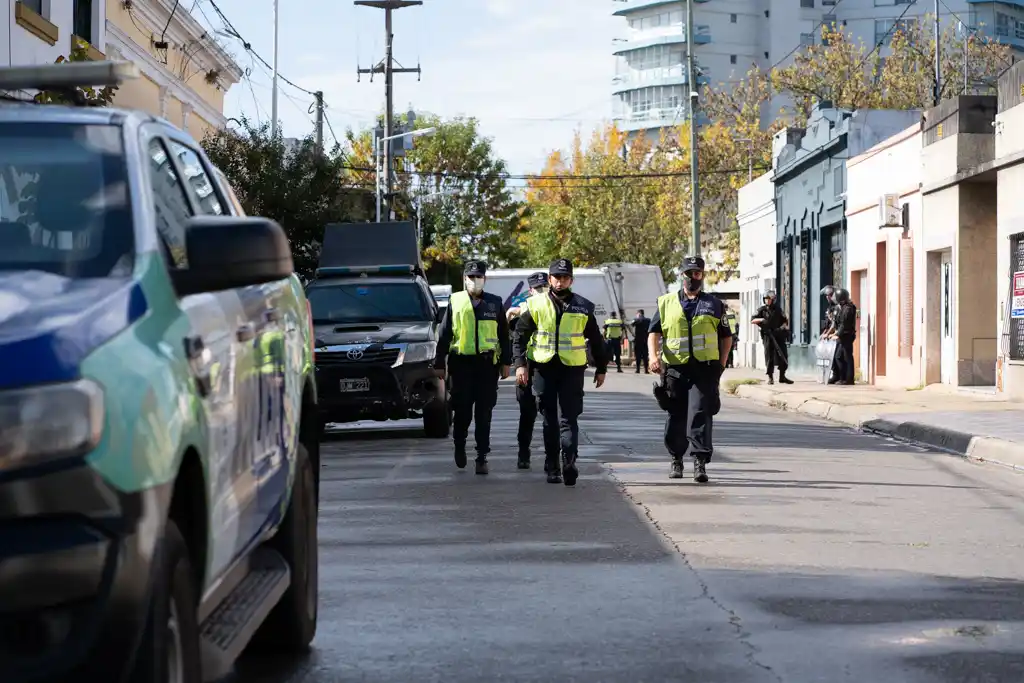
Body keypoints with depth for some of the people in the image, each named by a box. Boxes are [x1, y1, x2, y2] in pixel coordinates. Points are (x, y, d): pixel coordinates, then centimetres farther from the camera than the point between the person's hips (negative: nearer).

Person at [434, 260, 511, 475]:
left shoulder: (495, 303, 9)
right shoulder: (455, 301, 5)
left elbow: (503, 334, 12)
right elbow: (444, 334, 7)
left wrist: (505, 362, 7)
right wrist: (439, 363, 3)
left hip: (487, 364, 1)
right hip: (461, 363, -1)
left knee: (484, 414, 1)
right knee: (463, 410, 1)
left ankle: (482, 457, 5)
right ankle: (459, 445, 27)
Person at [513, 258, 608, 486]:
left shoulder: (583, 307, 5)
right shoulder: (536, 305, 4)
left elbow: (596, 339, 13)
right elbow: (520, 336, 5)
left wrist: (601, 368, 13)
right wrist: (520, 364, -5)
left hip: (572, 368, -1)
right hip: (544, 368, 1)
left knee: (568, 418, -9)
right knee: (549, 420, 8)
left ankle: (568, 463, -17)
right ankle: (552, 468, 14)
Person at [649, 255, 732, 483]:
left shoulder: (714, 304, 11)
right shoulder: (666, 303, 11)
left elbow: (726, 336, 16)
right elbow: (654, 332, 8)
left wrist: (721, 363, 4)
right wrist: (654, 356, -10)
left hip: (705, 370, -2)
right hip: (675, 369, 2)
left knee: (700, 414, -13)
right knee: (676, 416, 8)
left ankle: (700, 462, -17)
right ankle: (676, 460, 24)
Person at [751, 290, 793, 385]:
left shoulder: (778, 309, 10)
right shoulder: (762, 310, 4)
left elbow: (785, 320, 14)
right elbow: (753, 320, -3)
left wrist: (784, 326, -6)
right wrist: (762, 320, -19)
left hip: (779, 335, 2)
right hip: (768, 336, -2)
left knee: (783, 356, 1)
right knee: (769, 357, -4)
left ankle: (782, 377, 11)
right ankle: (770, 378, 1)